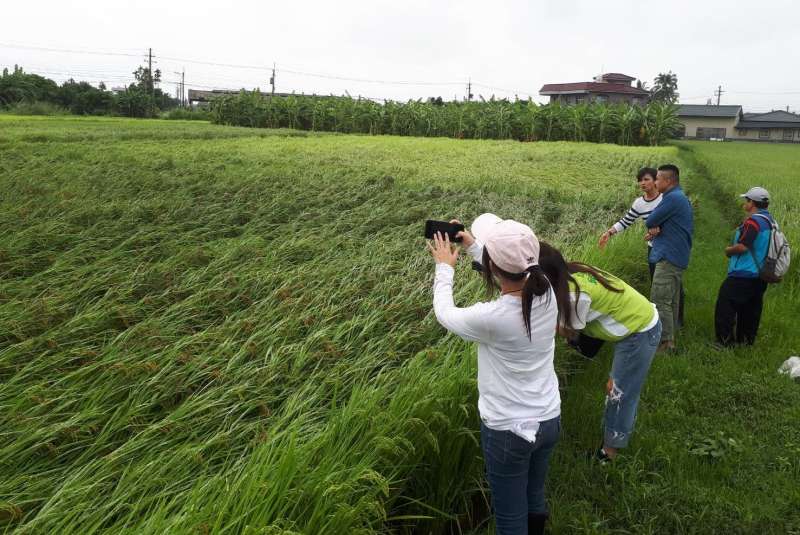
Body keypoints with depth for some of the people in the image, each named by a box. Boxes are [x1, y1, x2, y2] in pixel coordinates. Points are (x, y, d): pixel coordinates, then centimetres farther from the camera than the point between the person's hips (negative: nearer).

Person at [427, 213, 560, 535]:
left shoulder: (491, 317, -30)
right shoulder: (546, 292, -14)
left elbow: (444, 314, -8)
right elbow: (514, 275, 11)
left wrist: (445, 267, 7)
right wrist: (473, 246, 18)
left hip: (508, 431, -6)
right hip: (549, 420, 6)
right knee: (535, 499, 29)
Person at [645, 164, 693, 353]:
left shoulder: (672, 198, -16)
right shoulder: (682, 198, 17)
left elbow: (650, 221, -16)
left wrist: (653, 228, 6)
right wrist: (656, 230, -3)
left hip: (668, 257, -10)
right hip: (679, 257, 10)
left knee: (660, 301, -8)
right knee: (672, 301, 15)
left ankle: (665, 343, -5)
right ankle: (670, 339, 23)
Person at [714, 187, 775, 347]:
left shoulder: (753, 221, -18)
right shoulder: (769, 221, 11)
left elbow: (742, 247, -23)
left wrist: (728, 250, -5)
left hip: (742, 276, -9)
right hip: (759, 277, 9)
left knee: (724, 309, -3)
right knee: (750, 310, 16)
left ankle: (724, 343, 0)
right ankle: (746, 341, 25)